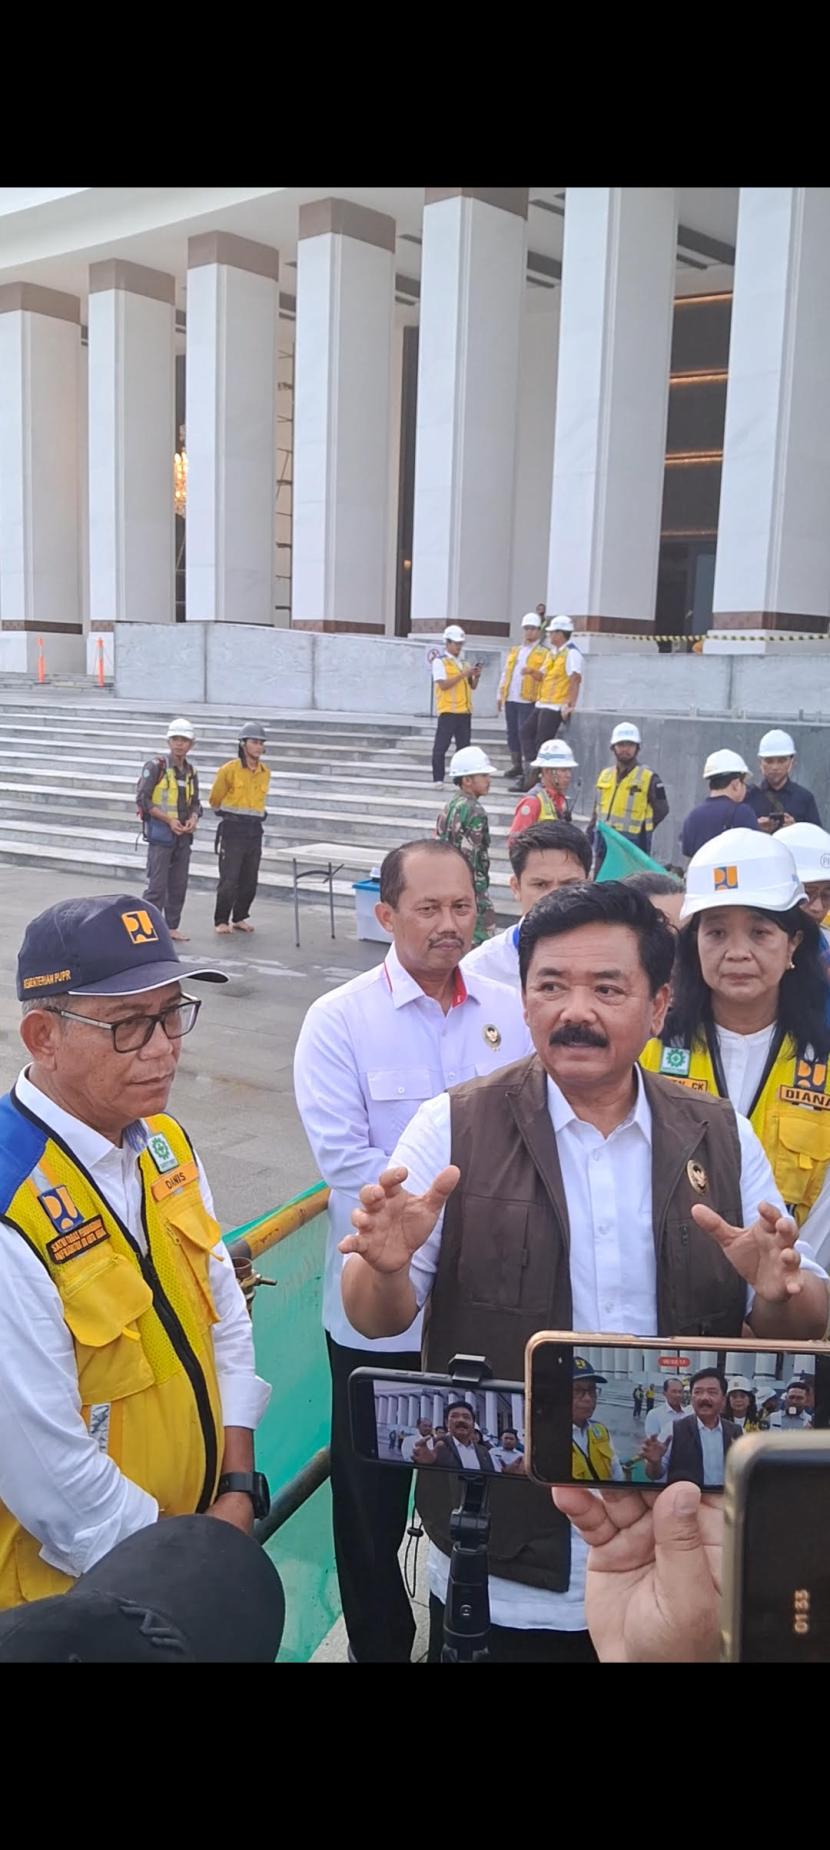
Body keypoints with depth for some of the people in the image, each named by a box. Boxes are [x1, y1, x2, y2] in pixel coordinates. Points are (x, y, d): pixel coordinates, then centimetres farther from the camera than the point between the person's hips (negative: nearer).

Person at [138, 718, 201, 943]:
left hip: (183, 835, 6)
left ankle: (172, 927, 20)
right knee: (157, 885, -8)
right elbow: (142, 799, -10)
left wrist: (193, 818, -4)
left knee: (179, 885, 10)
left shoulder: (191, 771, 11)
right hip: (160, 833, -6)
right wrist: (169, 819, -16)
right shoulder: (156, 766, -7)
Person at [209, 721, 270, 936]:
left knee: (249, 881, 10)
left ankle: (240, 918, 24)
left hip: (254, 831, 5)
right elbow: (215, 799, 7)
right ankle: (221, 921, 6)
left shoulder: (265, 772, 8)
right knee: (229, 880, -6)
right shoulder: (229, 769, -8)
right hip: (232, 831, -5)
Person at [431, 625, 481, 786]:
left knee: (463, 746, 7)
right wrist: (464, 674, -17)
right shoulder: (440, 662, -2)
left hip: (465, 710, 6)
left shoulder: (464, 663, 16)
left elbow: (472, 686, 19)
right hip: (448, 710, -6)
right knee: (441, 746, -4)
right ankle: (438, 779, 1)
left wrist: (476, 677, -1)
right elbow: (443, 684, -14)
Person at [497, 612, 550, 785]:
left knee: (525, 733, -11)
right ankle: (516, 765, 23)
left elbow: (544, 675, -10)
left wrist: (533, 672, -30)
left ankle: (529, 769, -8)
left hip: (528, 701, -6)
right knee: (512, 732, 11)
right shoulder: (514, 650, 19)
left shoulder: (544, 652, 0)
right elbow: (505, 673, 21)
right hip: (510, 699, 6)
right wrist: (500, 694, 17)